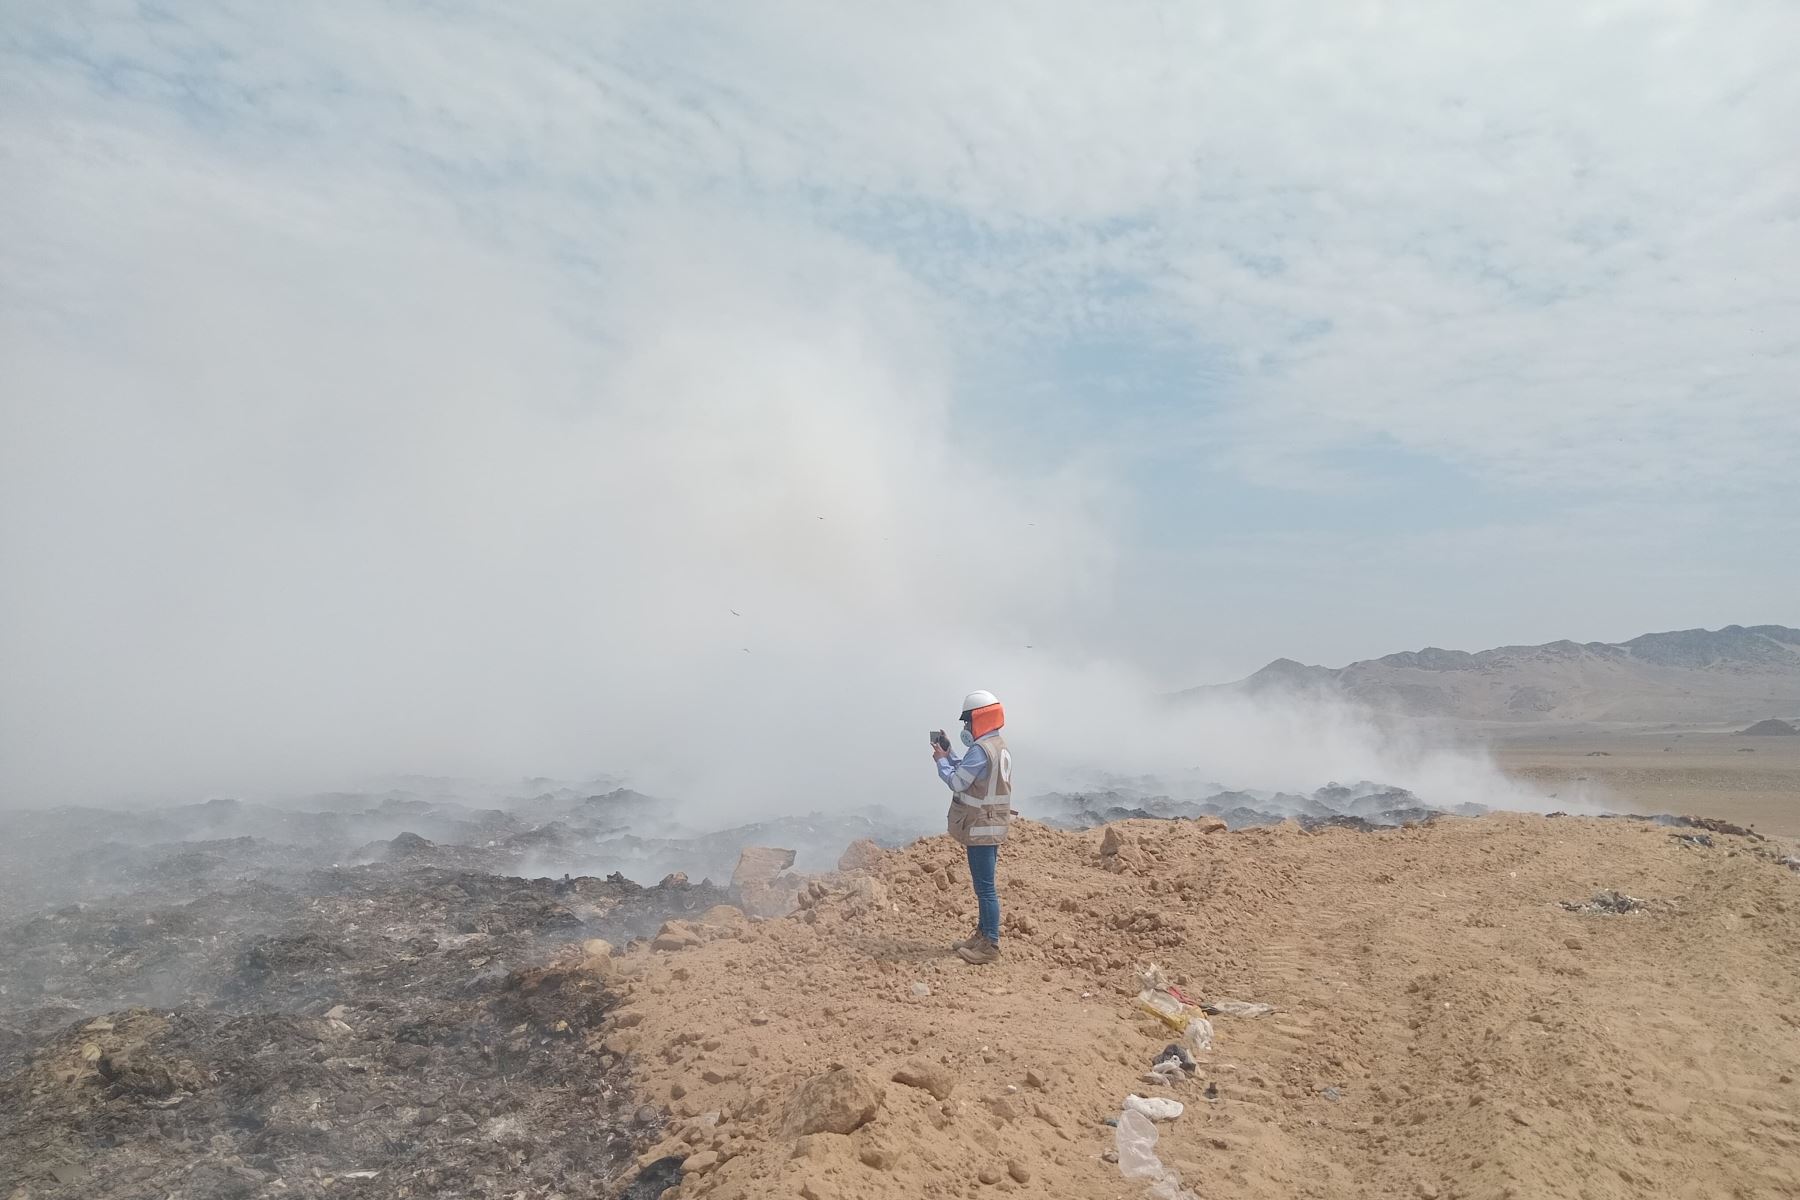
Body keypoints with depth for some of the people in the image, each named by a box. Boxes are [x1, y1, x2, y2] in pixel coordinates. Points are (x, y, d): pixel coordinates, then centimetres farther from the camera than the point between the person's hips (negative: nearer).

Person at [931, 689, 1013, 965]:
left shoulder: (981, 750, -21)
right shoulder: (1000, 747, 11)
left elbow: (957, 782, -17)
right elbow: (968, 773, 16)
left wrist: (941, 760, -3)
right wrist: (949, 754, 10)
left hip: (981, 828, -10)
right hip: (991, 825, 10)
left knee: (985, 887, -5)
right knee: (985, 885, 18)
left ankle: (990, 946, -1)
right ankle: (982, 934, 28)